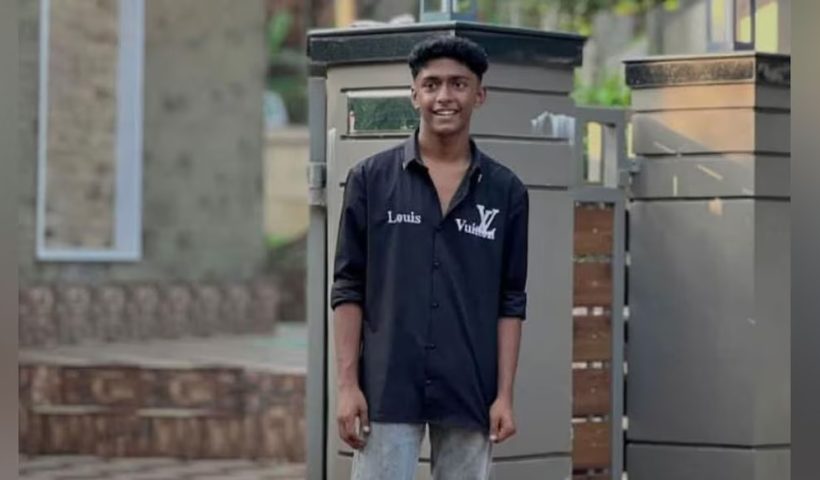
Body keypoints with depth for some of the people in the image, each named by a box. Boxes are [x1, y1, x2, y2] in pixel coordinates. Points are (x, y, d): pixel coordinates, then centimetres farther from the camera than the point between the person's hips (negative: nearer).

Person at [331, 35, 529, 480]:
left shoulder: (505, 191, 5)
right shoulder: (371, 179, 2)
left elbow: (511, 301, 6)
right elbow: (348, 288, 1)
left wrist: (504, 394, -1)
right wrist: (347, 384, -6)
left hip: (469, 395, 2)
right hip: (387, 390, -2)